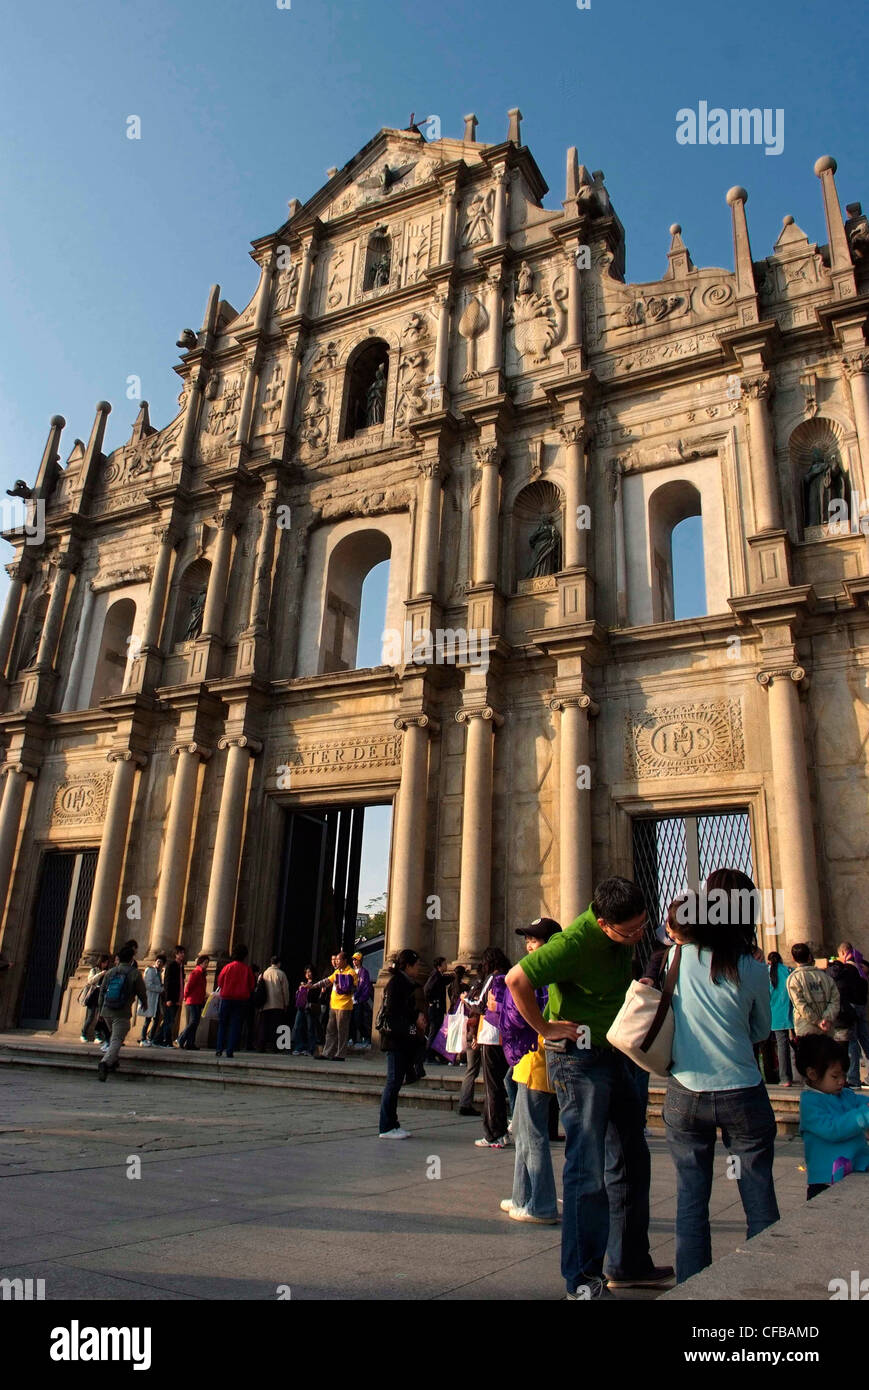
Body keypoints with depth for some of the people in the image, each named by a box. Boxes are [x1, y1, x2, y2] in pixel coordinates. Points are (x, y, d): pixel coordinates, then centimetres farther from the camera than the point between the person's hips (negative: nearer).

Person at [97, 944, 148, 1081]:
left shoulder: (110, 972, 9)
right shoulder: (135, 973, -4)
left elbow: (102, 991, 14)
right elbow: (142, 992, 4)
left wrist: (101, 1009, 25)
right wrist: (144, 1003, 24)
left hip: (107, 1011, 5)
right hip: (122, 1013, -5)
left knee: (115, 1035, 27)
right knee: (117, 1040, -5)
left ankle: (112, 1060, 22)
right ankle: (105, 1062, -26)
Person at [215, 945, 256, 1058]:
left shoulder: (228, 967, -3)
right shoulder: (247, 969, -2)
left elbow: (219, 982, 3)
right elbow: (252, 986, 2)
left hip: (226, 998, 0)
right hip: (242, 999, 0)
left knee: (223, 1024, 12)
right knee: (236, 1025, 3)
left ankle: (220, 1049, 6)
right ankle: (230, 1050, -3)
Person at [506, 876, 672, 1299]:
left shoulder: (623, 937, 1)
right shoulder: (576, 941, -25)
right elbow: (517, 979, -28)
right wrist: (545, 1029, -18)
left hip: (614, 1057, 9)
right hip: (579, 1060, -9)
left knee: (631, 1161, 15)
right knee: (588, 1169, -5)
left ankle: (627, 1264, 29)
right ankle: (583, 1278, 9)